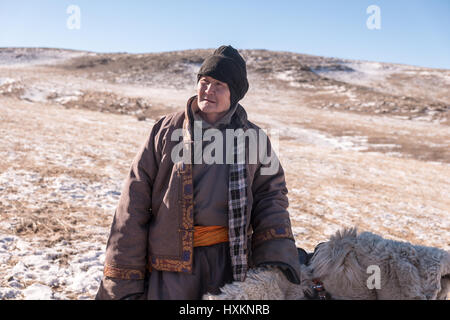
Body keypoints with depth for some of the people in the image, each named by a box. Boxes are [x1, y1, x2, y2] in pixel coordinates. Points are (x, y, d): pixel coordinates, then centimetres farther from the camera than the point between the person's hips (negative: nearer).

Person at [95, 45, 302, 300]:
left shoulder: (252, 138, 3)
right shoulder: (166, 130, -1)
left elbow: (271, 195, 5)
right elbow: (134, 203, -2)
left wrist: (278, 257, -10)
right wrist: (124, 279, -2)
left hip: (230, 259, 2)